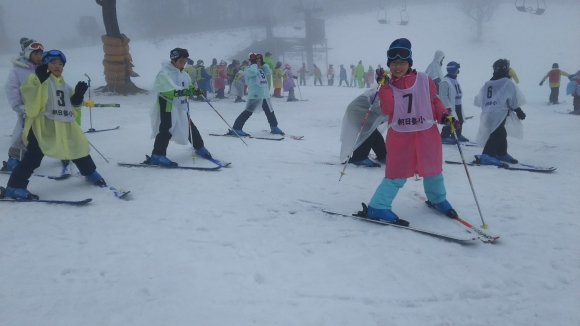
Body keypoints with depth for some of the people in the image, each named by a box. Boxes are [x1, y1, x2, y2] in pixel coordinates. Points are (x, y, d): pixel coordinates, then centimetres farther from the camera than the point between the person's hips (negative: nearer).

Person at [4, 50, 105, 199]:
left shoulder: (65, 86, 21)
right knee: (33, 157, -14)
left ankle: (90, 172, 39)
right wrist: (39, 80, -31)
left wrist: (78, 96, 5)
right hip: (43, 125, -7)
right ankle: (15, 187, -7)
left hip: (65, 127, 7)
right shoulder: (36, 79, 0)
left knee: (79, 148, 16)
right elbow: (30, 97, -18)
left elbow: (72, 107, 22)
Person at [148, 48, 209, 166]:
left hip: (181, 106, 8)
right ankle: (157, 156, -12)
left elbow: (188, 86, 25)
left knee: (189, 127, 18)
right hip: (167, 106, -8)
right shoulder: (164, 73, -14)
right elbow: (167, 89, -27)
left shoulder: (183, 73, 11)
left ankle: (199, 147, 35)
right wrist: (181, 92, -42)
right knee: (166, 130, -15)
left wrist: (195, 90, 3)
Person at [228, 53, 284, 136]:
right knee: (248, 112, -16)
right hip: (255, 95, -8)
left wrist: (262, 64, 7)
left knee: (270, 111, 20)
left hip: (265, 95, 8)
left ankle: (274, 127, 37)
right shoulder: (248, 69, -5)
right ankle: (236, 129, -15)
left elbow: (269, 72, 12)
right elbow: (253, 72, -26)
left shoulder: (260, 69, 20)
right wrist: (254, 64, -10)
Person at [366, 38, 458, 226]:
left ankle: (438, 199, 43)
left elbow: (434, 101, 7)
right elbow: (387, 109, -16)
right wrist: (384, 86, -20)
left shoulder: (424, 80, -2)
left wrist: (444, 116, -8)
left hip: (427, 133, 2)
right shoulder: (388, 85, -2)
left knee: (432, 169, 17)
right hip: (400, 135, -2)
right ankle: (378, 208, 1)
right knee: (396, 175, -5)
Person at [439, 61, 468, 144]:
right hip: (450, 106, -10)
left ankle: (458, 135, 31)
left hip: (458, 105, 10)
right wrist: (448, 106, -22)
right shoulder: (445, 81, -17)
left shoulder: (455, 79, 13)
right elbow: (443, 96, -20)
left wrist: (460, 104, 23)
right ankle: (444, 137, 0)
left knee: (460, 120, 16)